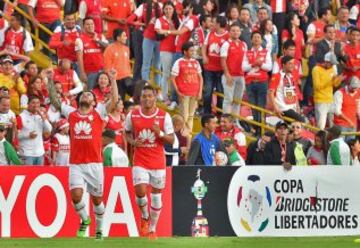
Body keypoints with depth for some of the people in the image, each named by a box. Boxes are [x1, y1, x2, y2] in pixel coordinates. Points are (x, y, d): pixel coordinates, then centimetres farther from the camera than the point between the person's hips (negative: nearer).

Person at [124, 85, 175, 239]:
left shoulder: (164, 116, -3)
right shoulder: (132, 115, 0)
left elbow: (171, 140, 0)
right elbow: (127, 133, 16)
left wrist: (160, 133, -20)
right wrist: (133, 142, -6)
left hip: (158, 162, 0)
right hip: (140, 162, 0)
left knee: (156, 196, 5)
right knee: (140, 192, -17)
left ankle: (152, 229, 20)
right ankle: (144, 217, 13)